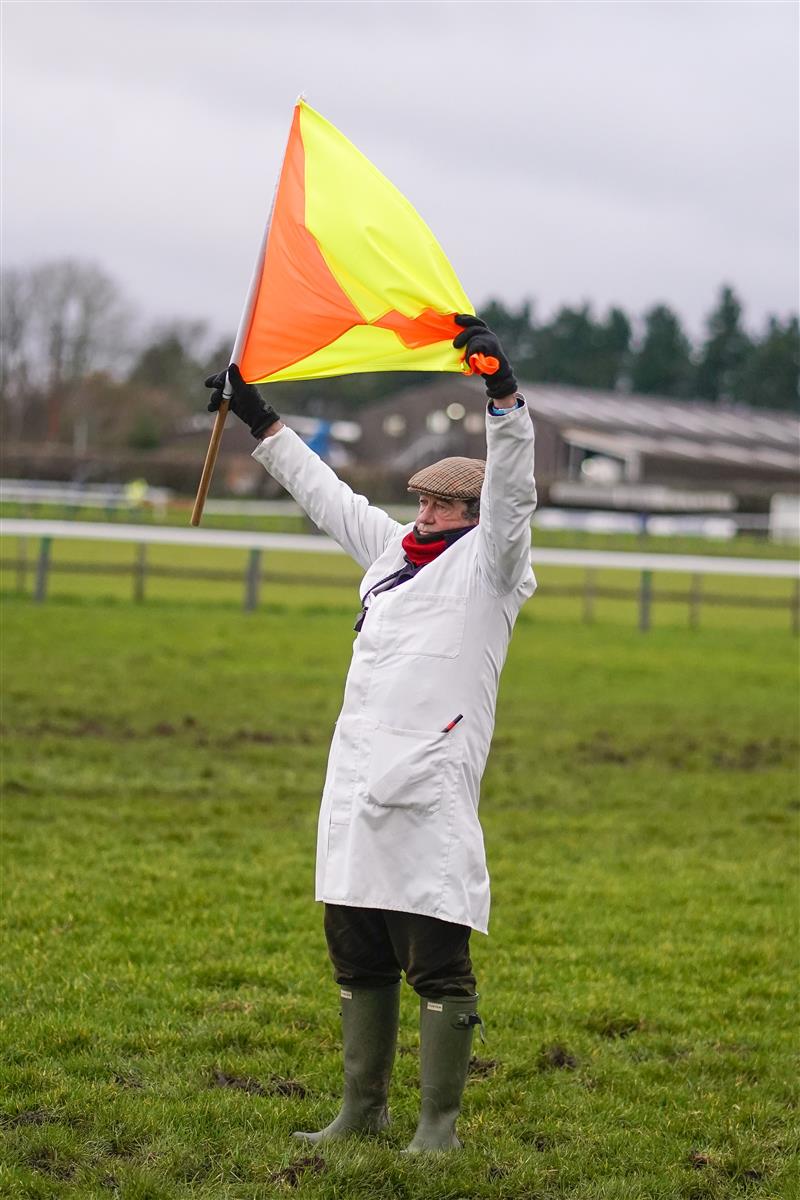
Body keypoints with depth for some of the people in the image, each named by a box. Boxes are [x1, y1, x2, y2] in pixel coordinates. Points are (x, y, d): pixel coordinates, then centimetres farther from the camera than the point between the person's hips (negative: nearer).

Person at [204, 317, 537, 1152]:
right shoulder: (393, 549, 20)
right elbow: (325, 492, 29)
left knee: (437, 966, -5)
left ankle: (439, 1123, 2)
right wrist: (260, 420, 33)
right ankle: (362, 1109, 23)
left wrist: (500, 386, -26)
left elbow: (512, 488, -14)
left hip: (433, 795, -8)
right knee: (357, 956, 13)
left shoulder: (487, 563, 1)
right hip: (356, 785, 8)